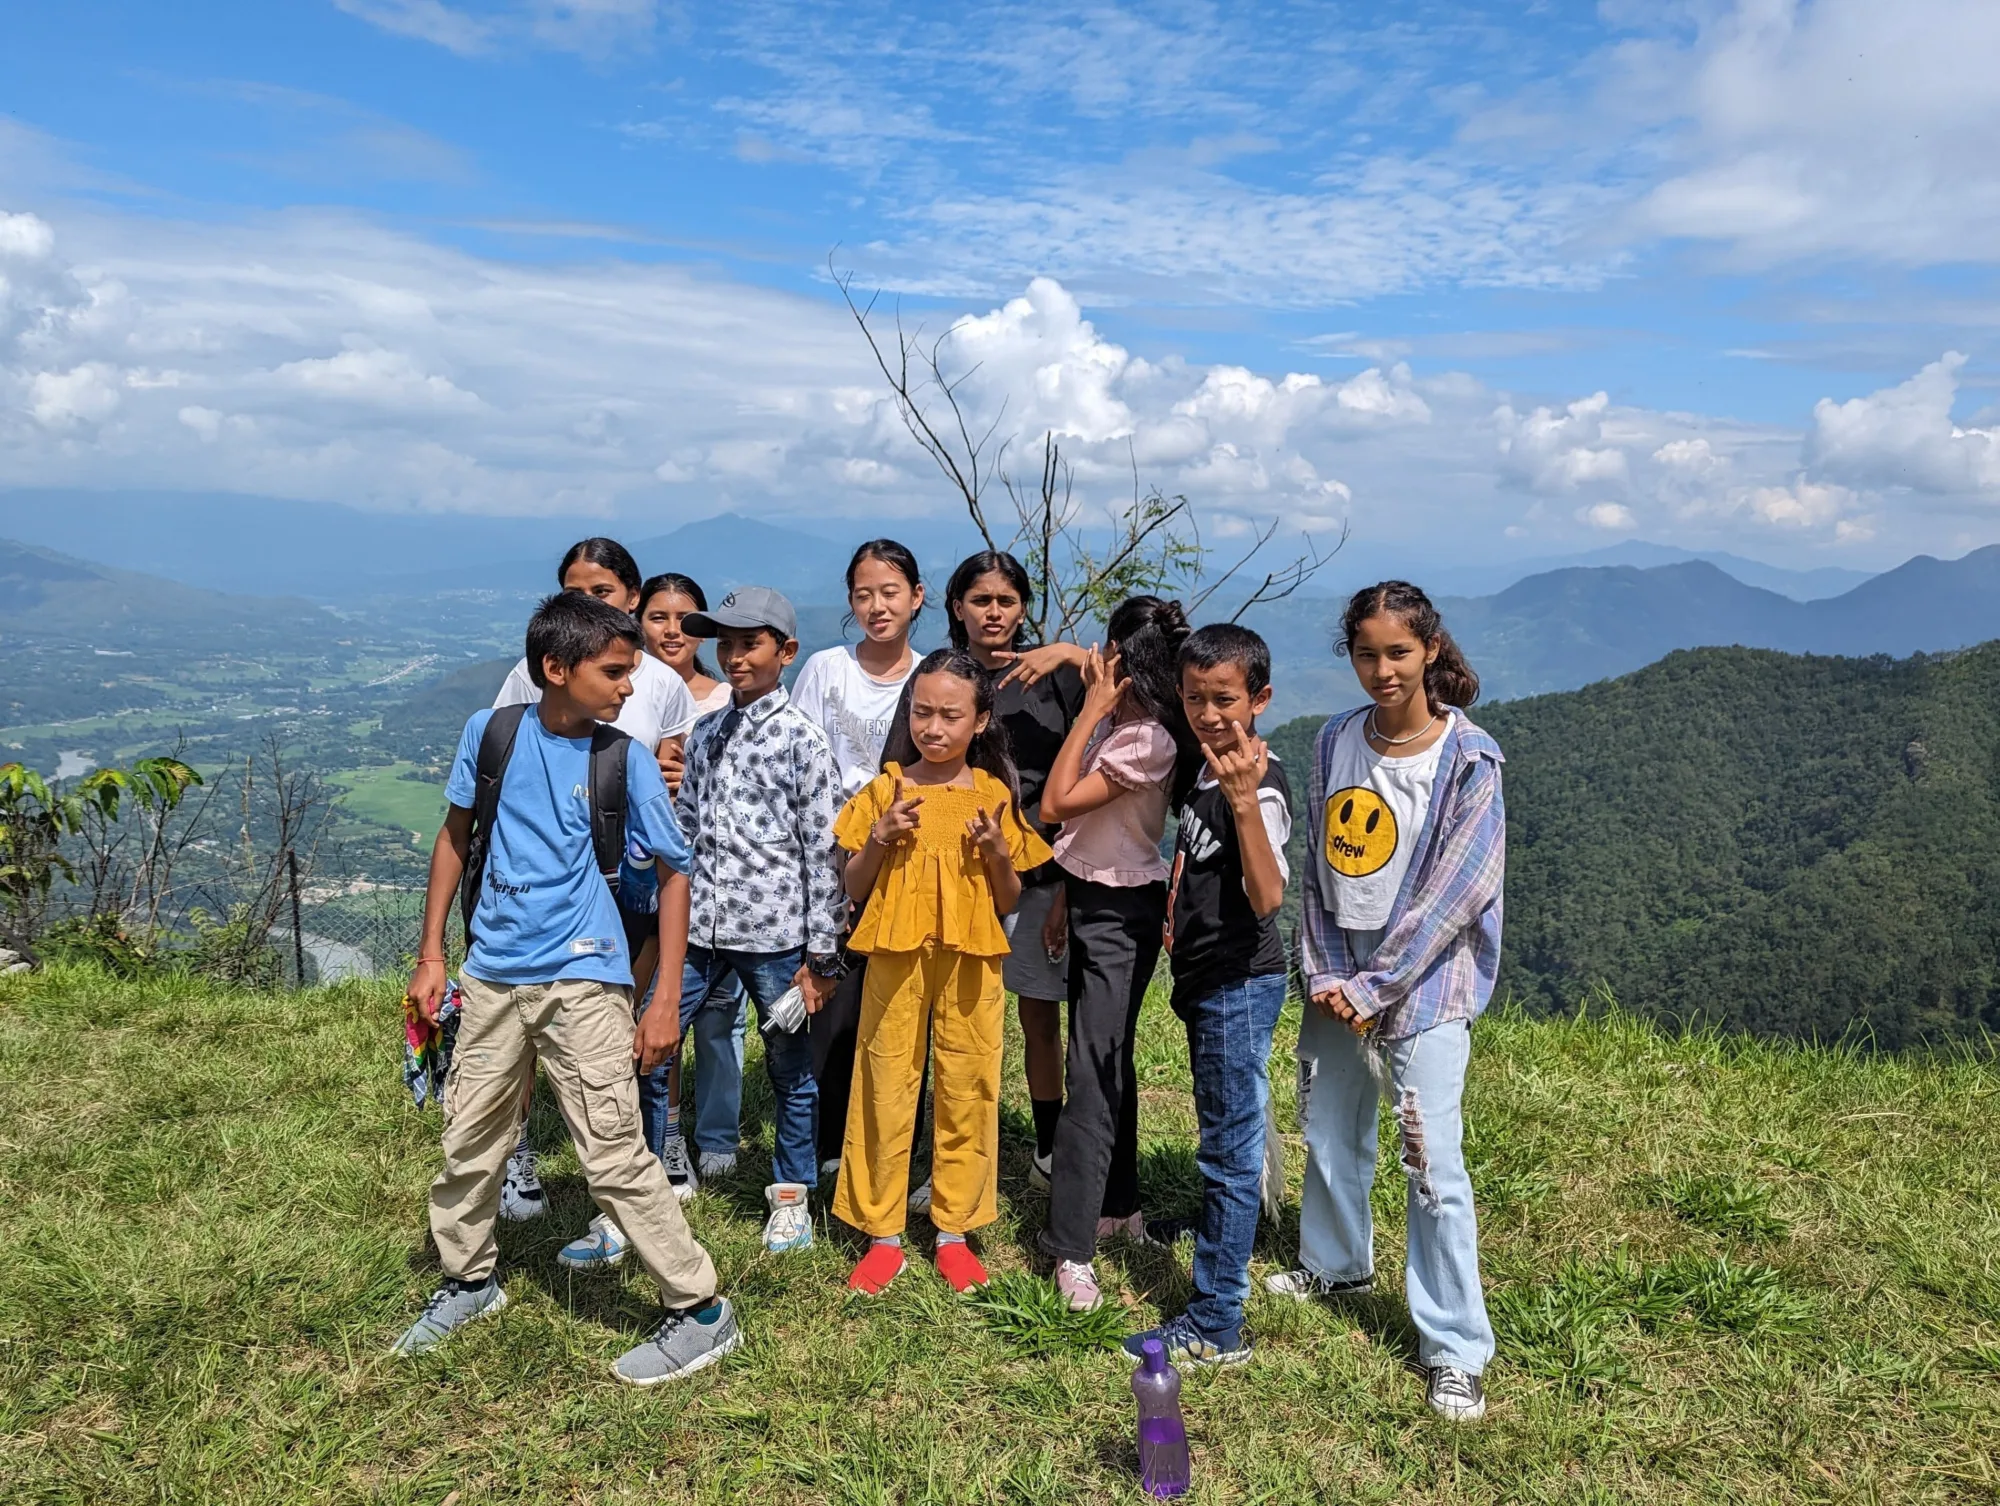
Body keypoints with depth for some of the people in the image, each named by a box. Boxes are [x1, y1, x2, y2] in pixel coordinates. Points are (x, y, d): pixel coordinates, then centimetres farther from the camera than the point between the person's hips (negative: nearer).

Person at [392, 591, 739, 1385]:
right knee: (468, 1140, 17)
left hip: (582, 980, -4)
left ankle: (701, 1311, 8)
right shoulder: (490, 732, -3)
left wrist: (666, 1000, -7)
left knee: (614, 1157, -5)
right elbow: (456, 836, 10)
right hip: (494, 974, 4)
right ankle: (469, 1279, 42)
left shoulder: (626, 759, -9)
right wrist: (431, 953, 8)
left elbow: (673, 872, -3)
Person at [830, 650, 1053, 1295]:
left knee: (968, 1096, 7)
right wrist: (880, 838, -14)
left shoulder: (993, 795, 3)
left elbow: (1008, 902, 6)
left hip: (971, 965, 0)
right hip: (896, 959, 0)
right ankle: (883, 1234, 18)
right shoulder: (886, 789, 2)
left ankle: (954, 1229, 23)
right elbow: (851, 892, 3)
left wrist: (999, 851, -12)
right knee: (886, 1092, 4)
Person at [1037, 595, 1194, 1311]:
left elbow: (1055, 803, -22)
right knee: (1107, 1062, 18)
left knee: (1092, 1071, -8)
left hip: (1119, 912, -9)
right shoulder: (1116, 719, 4)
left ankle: (1073, 1246, -2)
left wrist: (1091, 709, -19)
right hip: (1093, 900, 9)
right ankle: (1118, 1206, 32)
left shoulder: (1149, 740, -22)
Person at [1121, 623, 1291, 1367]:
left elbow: (1267, 896, -34)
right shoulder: (1210, 772, 9)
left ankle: (1216, 1328, 7)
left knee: (1229, 1148, -2)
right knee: (1226, 1140, 21)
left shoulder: (1260, 785, -20)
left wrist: (1246, 801, -42)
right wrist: (1180, 922, 13)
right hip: (1206, 979, 10)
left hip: (1240, 985, -10)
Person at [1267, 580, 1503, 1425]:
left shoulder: (1468, 758, -12)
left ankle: (1455, 1352, 7)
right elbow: (1320, 865, 6)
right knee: (1328, 1133, 18)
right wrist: (1325, 971, -3)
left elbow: (1457, 891, -15)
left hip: (1423, 978, -5)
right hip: (1339, 973, 5)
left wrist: (1377, 985, -14)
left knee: (1433, 1163, -6)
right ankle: (1335, 1264, 43)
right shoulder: (1336, 742, 3)